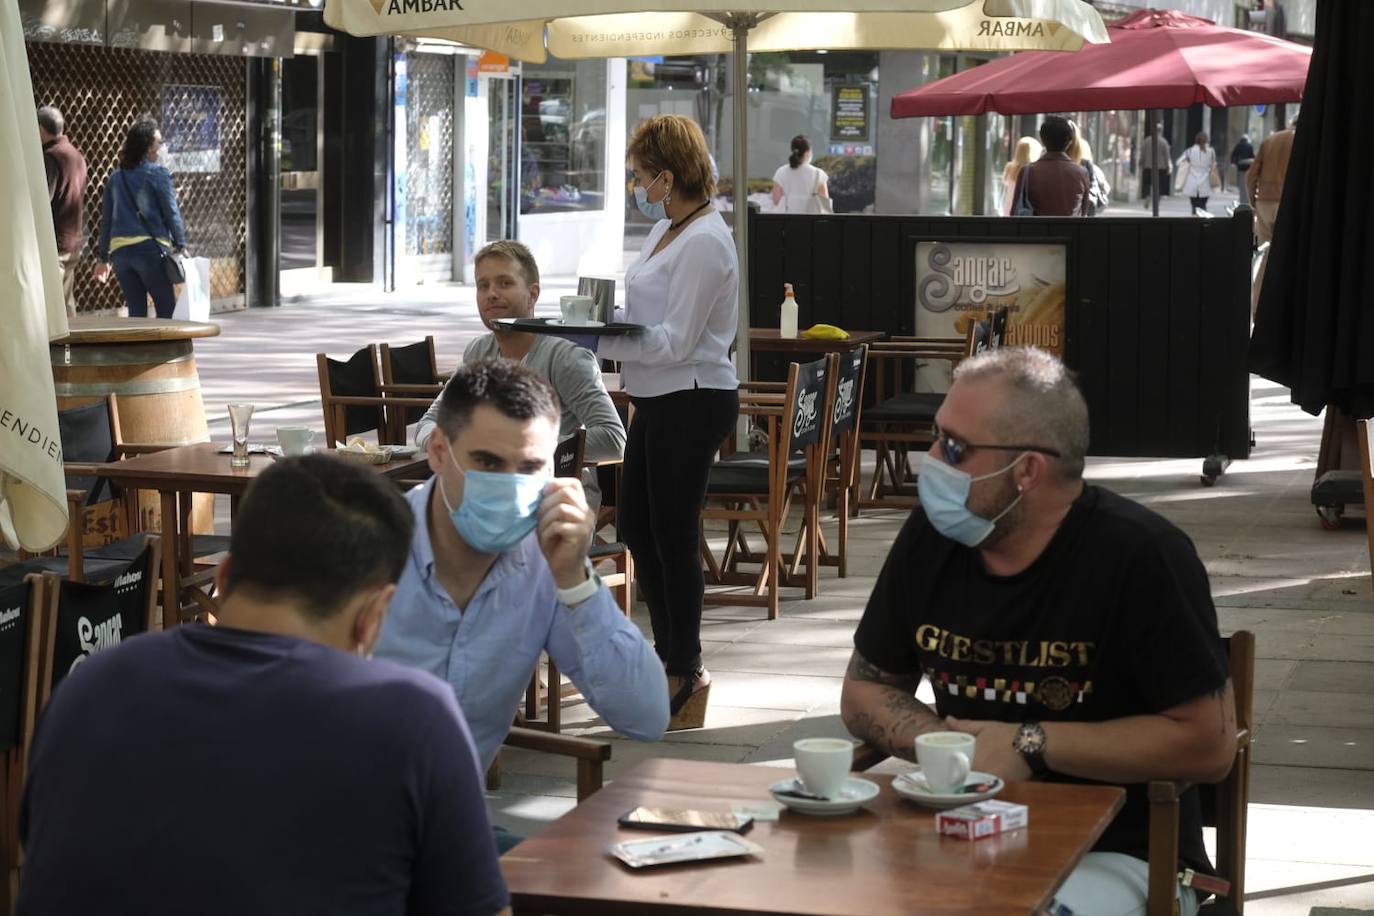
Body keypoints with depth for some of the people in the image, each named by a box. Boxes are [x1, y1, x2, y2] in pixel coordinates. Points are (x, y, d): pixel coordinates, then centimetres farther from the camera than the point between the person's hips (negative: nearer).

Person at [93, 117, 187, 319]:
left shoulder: (116, 178, 13)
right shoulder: (158, 174, -4)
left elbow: (106, 219, 16)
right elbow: (171, 212, -7)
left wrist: (103, 257, 21)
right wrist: (180, 245, 0)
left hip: (119, 249, 6)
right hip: (150, 247, -6)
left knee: (136, 312, 9)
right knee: (167, 309, 1)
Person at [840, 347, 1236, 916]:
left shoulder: (1140, 556, -15)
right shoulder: (930, 534, 2)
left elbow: (1207, 742, -15)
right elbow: (865, 690, 14)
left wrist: (1030, 745, -15)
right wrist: (947, 743, -8)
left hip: (1115, 853, -5)